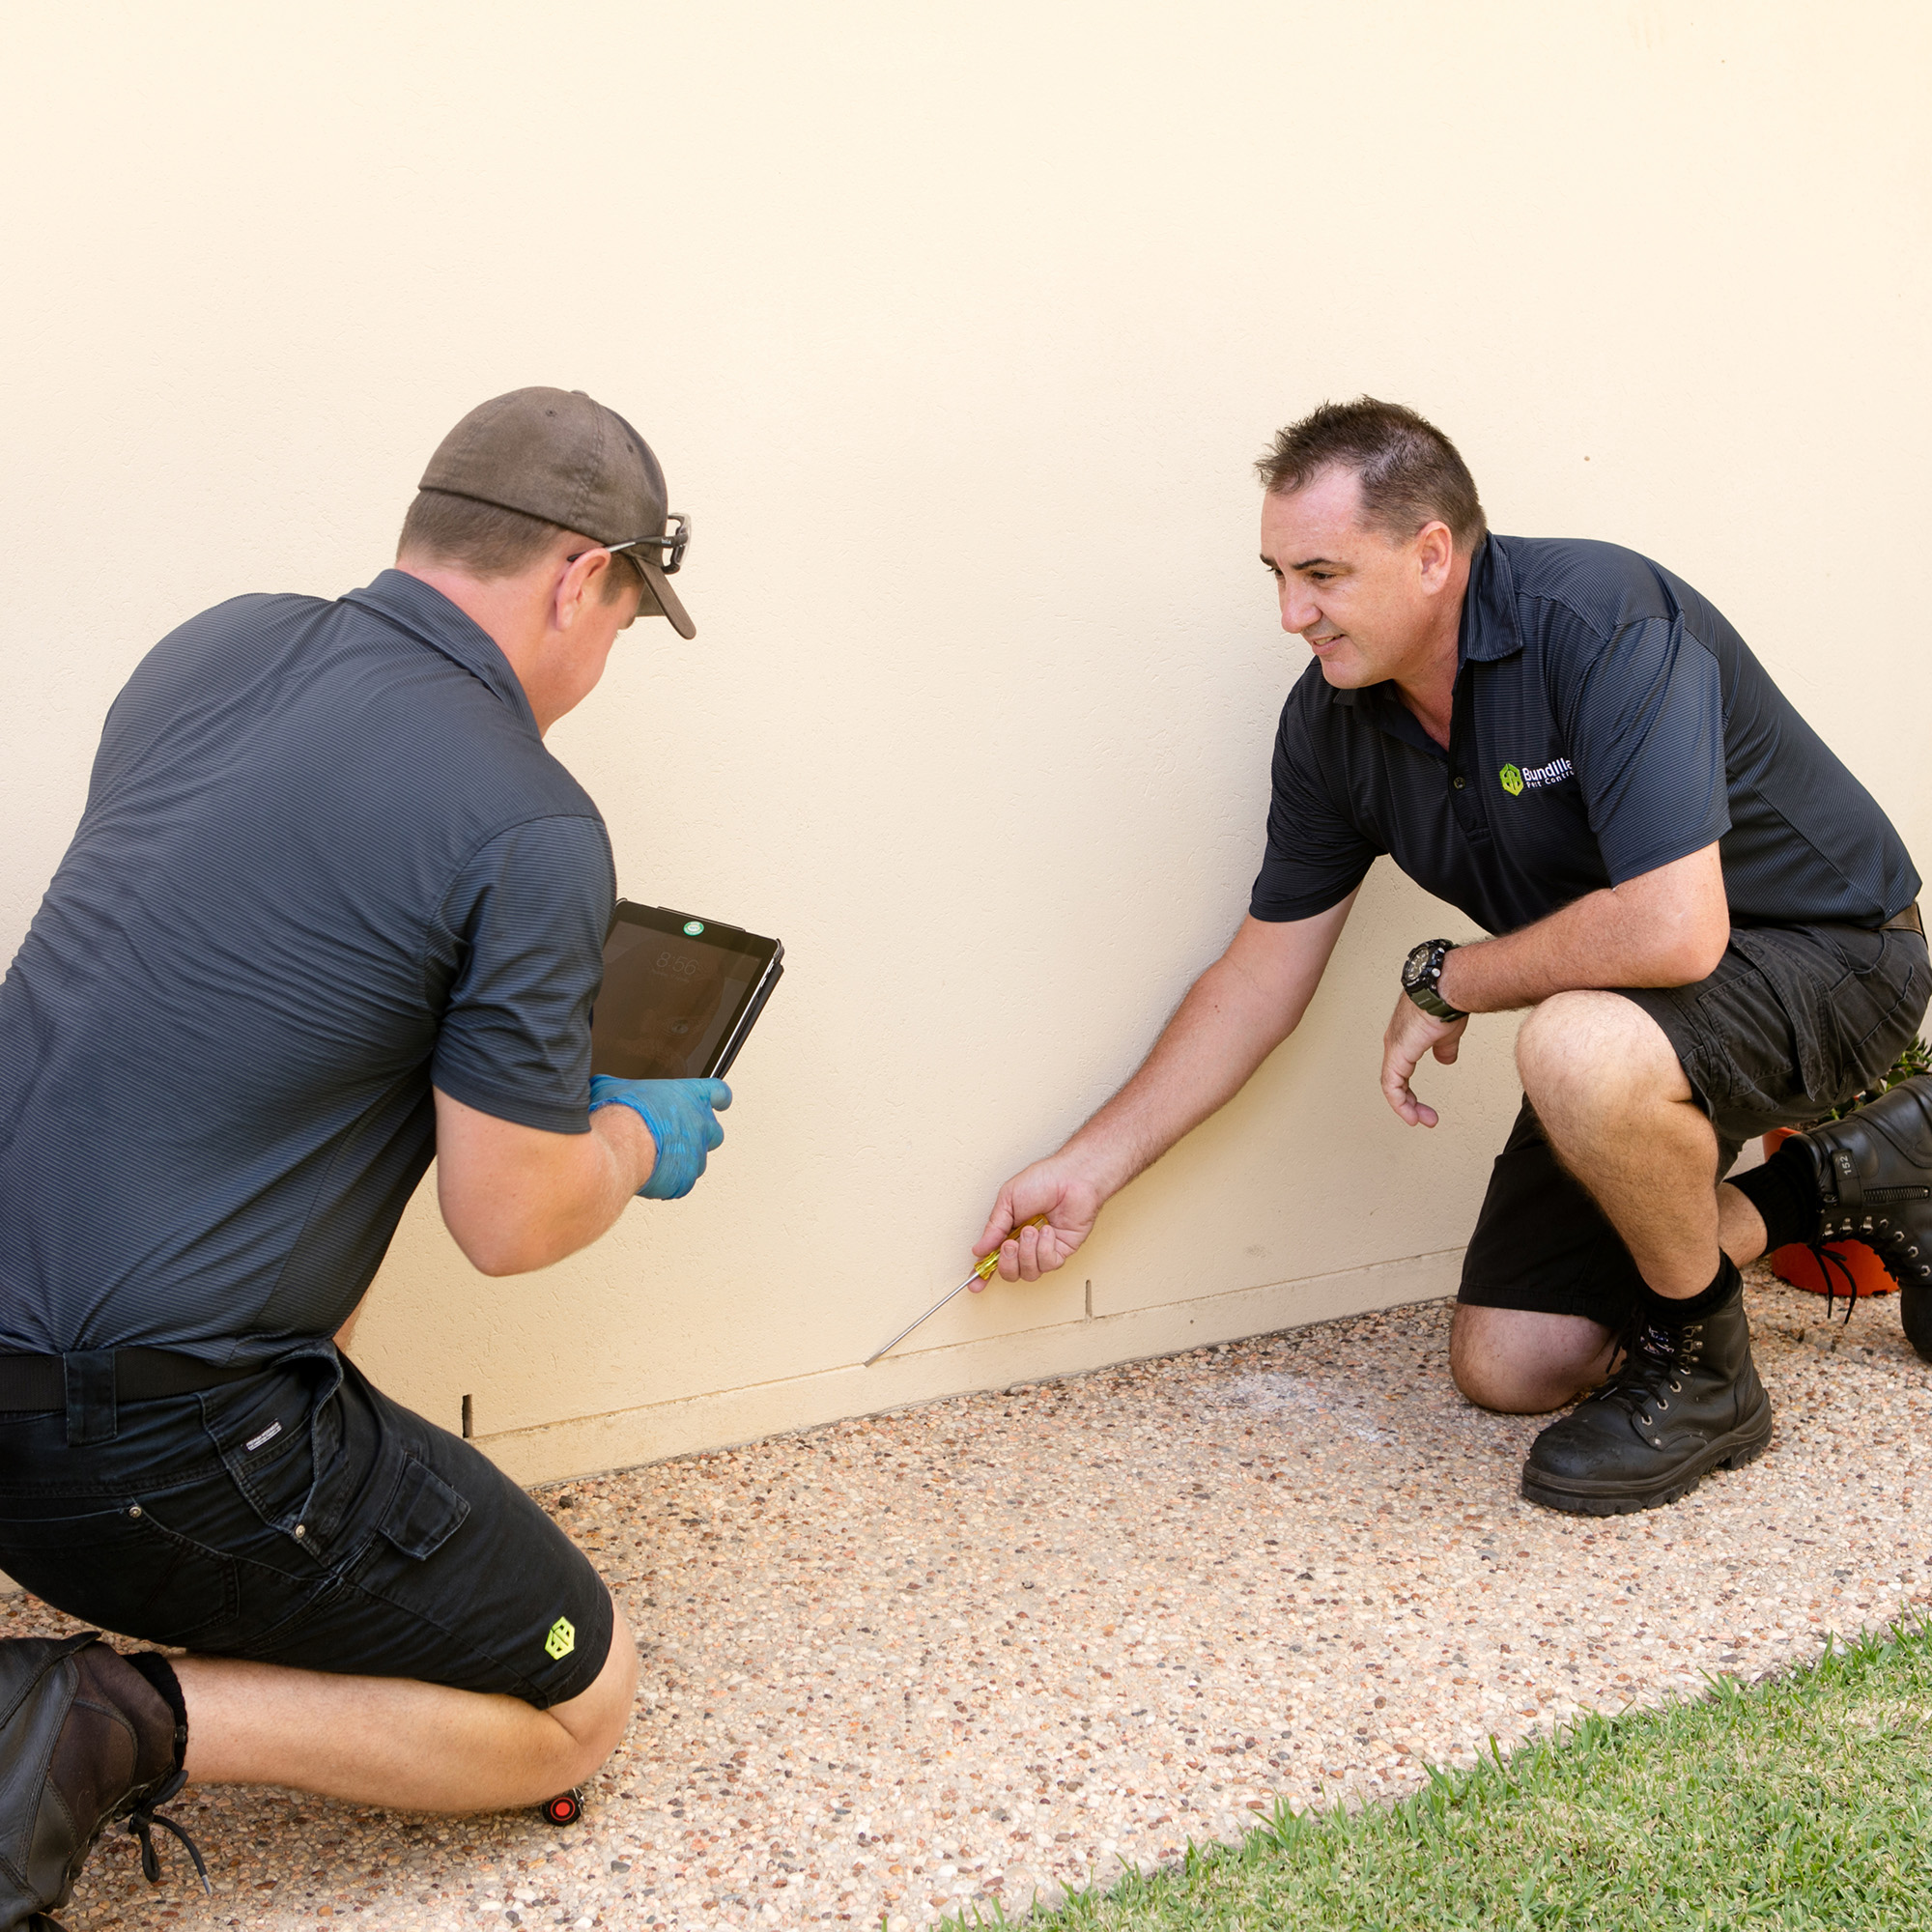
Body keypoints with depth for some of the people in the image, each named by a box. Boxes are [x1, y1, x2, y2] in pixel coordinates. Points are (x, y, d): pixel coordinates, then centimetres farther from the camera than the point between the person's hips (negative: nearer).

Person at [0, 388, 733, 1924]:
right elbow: (510, 1224, -10)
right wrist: (640, 1136, 12)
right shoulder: (531, 832, -15)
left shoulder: (216, 647, 6)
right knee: (579, 1704, 10)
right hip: (154, 1444, -7)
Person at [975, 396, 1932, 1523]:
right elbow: (1262, 976, 3)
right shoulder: (1333, 721, -6)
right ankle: (1837, 1188, 21)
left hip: (1827, 954, -8)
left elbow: (1671, 930, -39)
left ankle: (1700, 1371, -11)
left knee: (1582, 1045, -40)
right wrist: (1088, 1171, 2)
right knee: (1509, 1366, 5)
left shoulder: (1597, 622, -30)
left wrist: (1446, 982, -22)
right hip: (1627, 1005, 8)